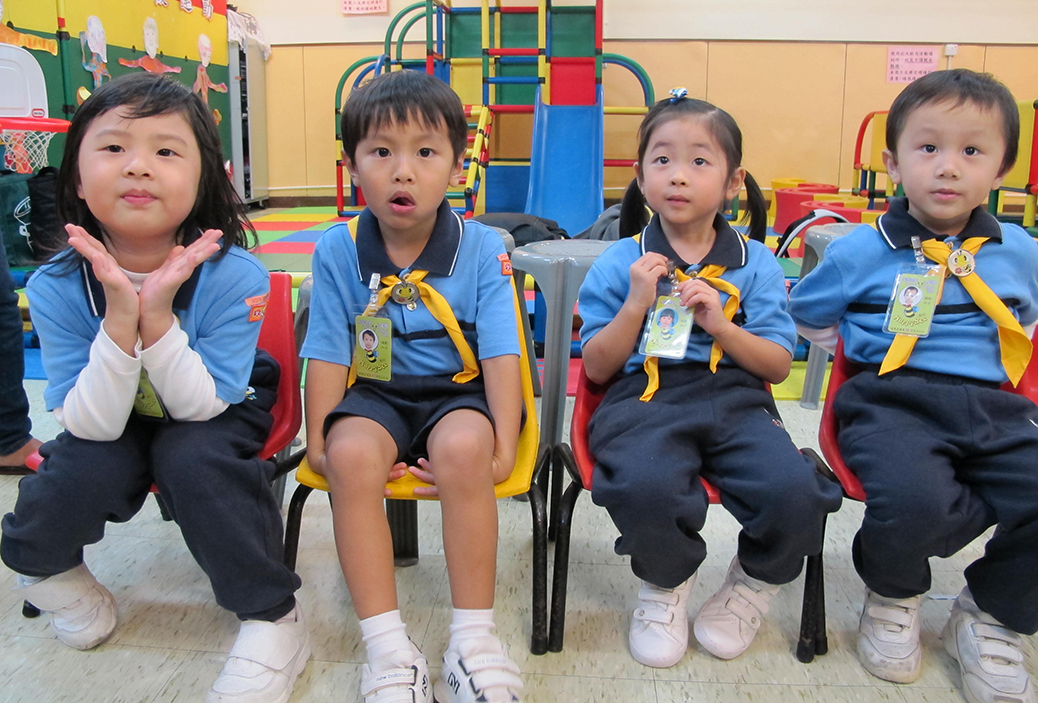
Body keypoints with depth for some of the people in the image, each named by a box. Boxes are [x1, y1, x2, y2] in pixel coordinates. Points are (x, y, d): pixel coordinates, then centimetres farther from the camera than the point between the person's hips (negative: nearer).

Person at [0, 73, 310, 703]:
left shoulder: (234, 277, -27)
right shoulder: (57, 287, -21)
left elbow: (199, 407, -25)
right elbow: (93, 425, -24)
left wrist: (158, 315, -40)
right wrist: (121, 317, -38)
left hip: (217, 412, -1)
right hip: (115, 422, 2)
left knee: (192, 458, -31)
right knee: (82, 468, -27)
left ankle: (273, 619, -14)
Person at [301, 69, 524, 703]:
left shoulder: (482, 248, -5)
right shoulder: (338, 250, -2)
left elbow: (500, 355, -9)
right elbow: (328, 355, -2)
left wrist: (503, 445, -19)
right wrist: (319, 442, -11)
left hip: (457, 391, -1)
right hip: (375, 394, 2)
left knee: (463, 447, -35)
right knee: (352, 454, -32)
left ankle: (474, 640, -19)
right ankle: (389, 650, -21)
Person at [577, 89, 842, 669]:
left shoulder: (755, 262, 11)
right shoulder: (620, 262, 9)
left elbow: (778, 366, 7)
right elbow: (597, 368, 6)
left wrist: (720, 325, -9)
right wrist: (636, 305, -8)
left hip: (735, 399, 2)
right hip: (645, 399, -1)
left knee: (796, 491, -27)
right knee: (646, 487, -35)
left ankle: (755, 582, 10)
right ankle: (665, 585, 3)